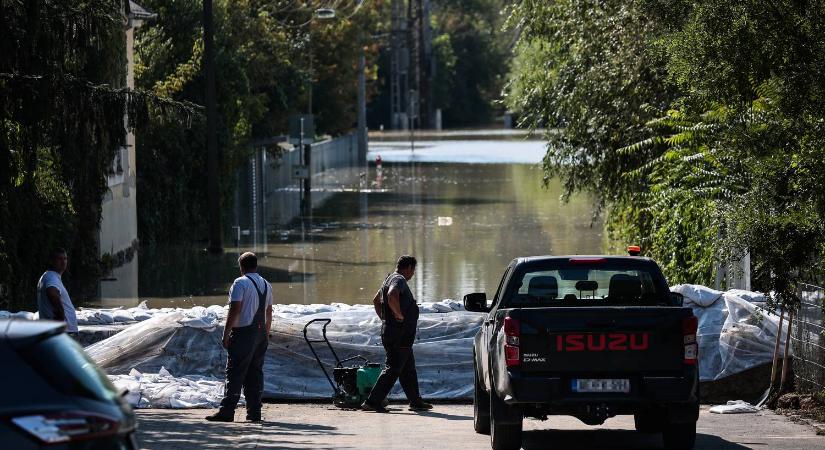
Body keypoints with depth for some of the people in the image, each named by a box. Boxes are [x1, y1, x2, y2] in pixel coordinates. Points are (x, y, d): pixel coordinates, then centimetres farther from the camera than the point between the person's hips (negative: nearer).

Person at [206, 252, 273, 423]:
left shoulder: (240, 283, -9)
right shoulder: (266, 285, 14)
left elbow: (234, 311, -15)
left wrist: (226, 334, -12)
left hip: (243, 333, -7)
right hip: (261, 333, 7)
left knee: (235, 372, -7)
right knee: (255, 372, 9)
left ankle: (227, 411, -11)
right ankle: (254, 412, 7)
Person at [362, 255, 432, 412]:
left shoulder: (390, 279, 18)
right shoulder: (399, 280, -15)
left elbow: (376, 300, 29)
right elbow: (392, 296, -36)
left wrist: (384, 317, 23)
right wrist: (399, 315, -25)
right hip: (399, 334, -11)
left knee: (408, 369, 17)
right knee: (392, 369, -9)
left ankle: (416, 402, 24)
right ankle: (372, 402, -11)